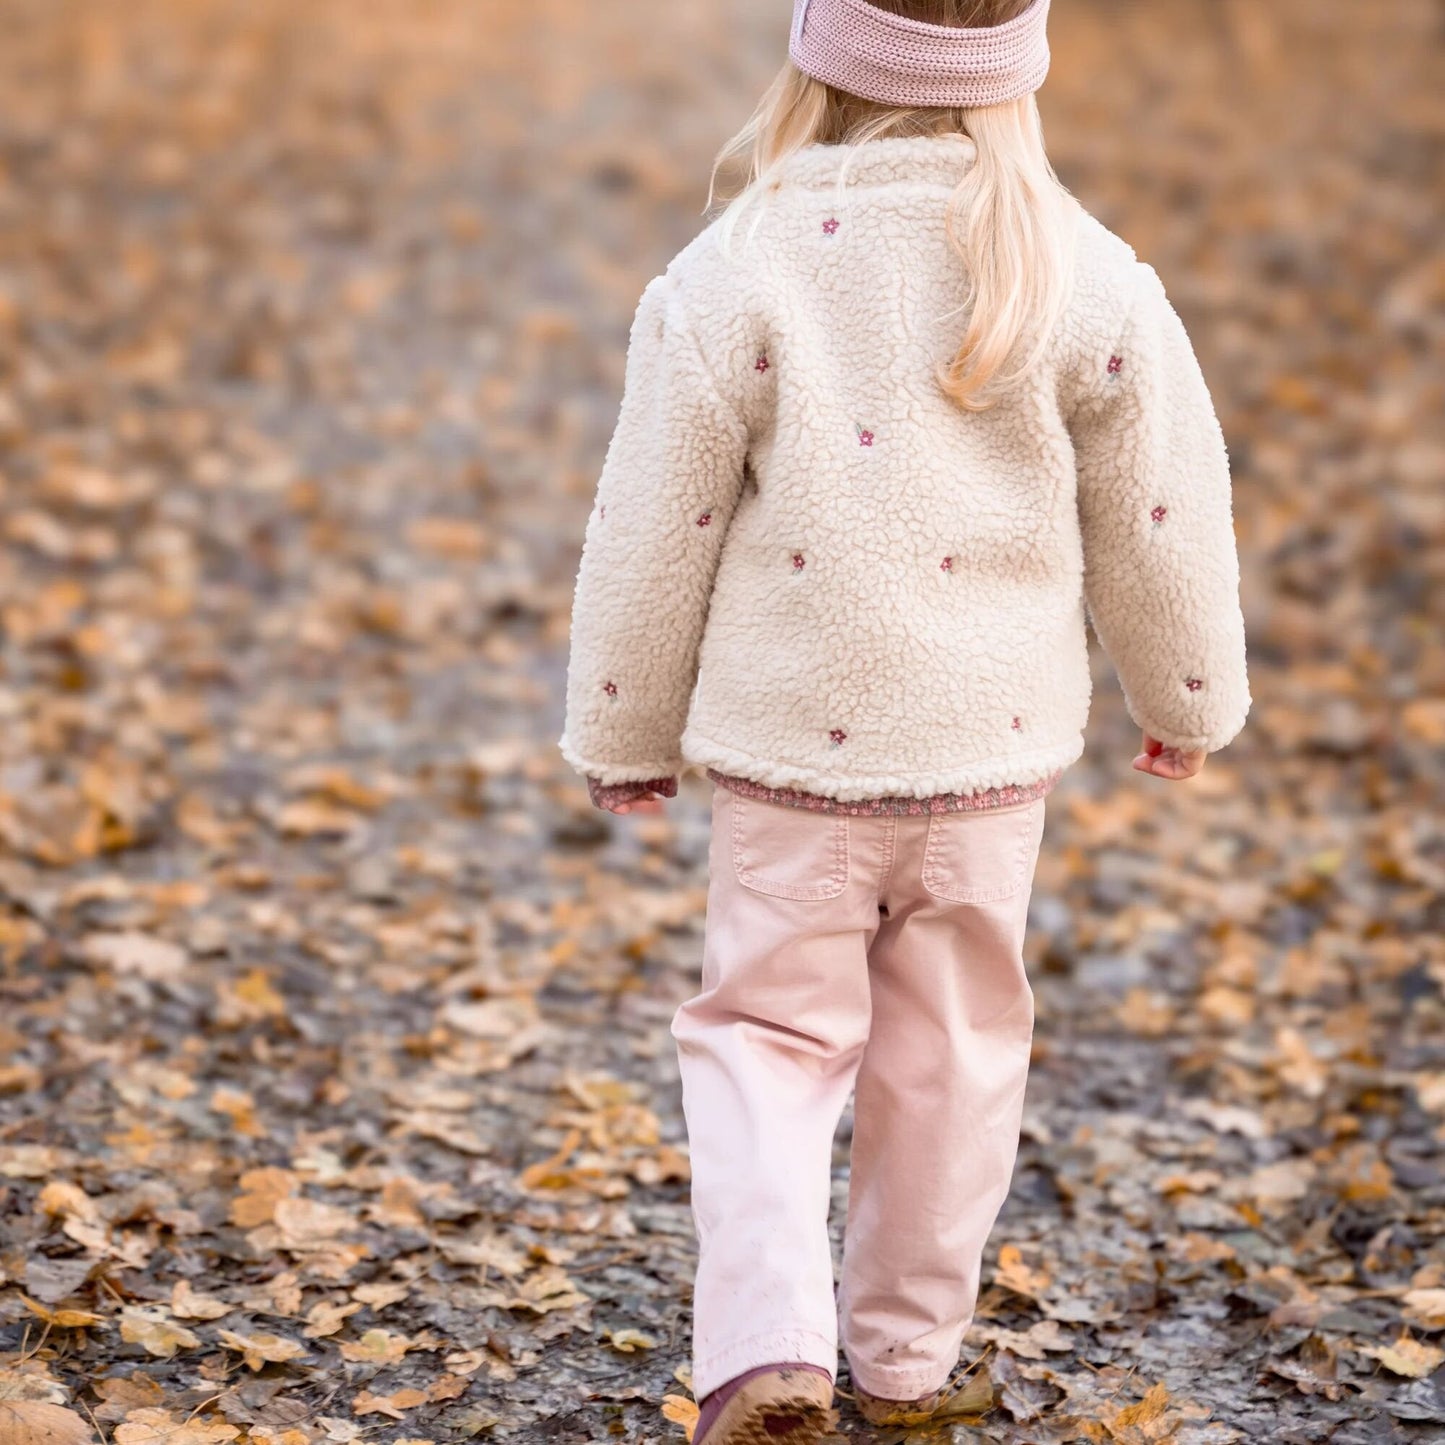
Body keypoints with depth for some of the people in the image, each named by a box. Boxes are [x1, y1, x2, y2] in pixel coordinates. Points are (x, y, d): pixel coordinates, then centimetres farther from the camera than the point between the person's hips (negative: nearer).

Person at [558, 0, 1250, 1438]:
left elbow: (654, 537, -6)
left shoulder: (735, 275, -13)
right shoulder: (1086, 280, -8)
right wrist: (1188, 700, 18)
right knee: (950, 1049, 17)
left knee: (764, 1036, 10)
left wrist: (623, 735, 8)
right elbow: (1161, 522, 1)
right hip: (991, 742, 2)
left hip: (789, 743, -2)